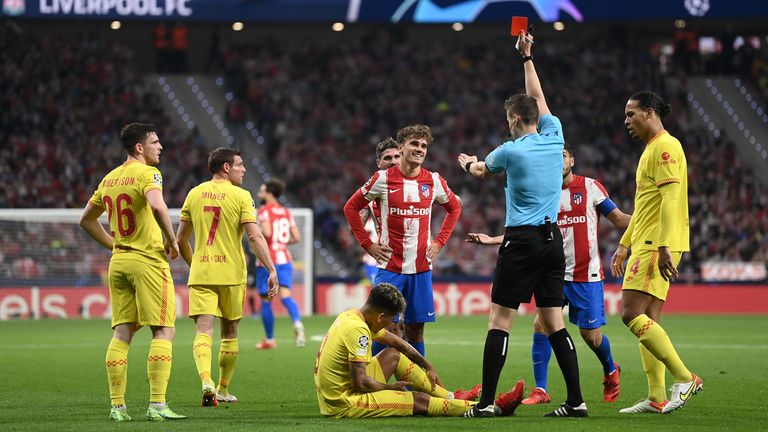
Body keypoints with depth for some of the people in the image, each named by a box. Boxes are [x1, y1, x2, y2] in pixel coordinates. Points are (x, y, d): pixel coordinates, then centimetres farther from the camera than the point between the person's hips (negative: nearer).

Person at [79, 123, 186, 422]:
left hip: (118, 262, 7)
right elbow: (158, 207, -29)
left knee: (121, 333, 7)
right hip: (149, 261, -7)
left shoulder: (109, 179, 13)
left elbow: (86, 219, 23)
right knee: (163, 332, -4)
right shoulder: (147, 173, -10)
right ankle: (157, 405, -11)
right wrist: (172, 241, -16)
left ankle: (117, 406, 5)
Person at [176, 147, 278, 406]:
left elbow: (181, 239, 13)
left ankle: (206, 382, -30)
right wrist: (272, 271, -12)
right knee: (230, 333, 14)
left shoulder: (195, 194, 8)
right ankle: (223, 390, 24)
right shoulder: (240, 196, -4)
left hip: (200, 274, 2)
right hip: (231, 273, -2)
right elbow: (254, 237, -13)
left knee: (203, 330, -7)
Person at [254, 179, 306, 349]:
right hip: (285, 259, 5)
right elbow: (296, 237, 9)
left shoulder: (264, 211, -6)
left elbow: (267, 232, -21)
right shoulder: (286, 212, 12)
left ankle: (269, 339, 14)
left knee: (266, 301, 7)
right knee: (286, 295, -8)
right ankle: (297, 323, -36)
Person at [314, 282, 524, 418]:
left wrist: (428, 367, 26)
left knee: (393, 355, 18)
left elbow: (396, 341, 22)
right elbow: (360, 383, -25)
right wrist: (390, 387, -7)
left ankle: (451, 397, 22)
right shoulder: (358, 330, -22)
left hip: (332, 395, 10)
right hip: (343, 404, -10)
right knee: (419, 400, -8)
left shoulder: (352, 316, 8)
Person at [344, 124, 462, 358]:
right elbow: (351, 207, 5)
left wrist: (439, 242, 11)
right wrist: (368, 244, 0)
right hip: (389, 266, -3)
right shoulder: (383, 179, -5)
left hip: (421, 268, 3)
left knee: (416, 329, 5)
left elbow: (454, 208, 21)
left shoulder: (434, 181, 4)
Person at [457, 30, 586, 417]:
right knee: (553, 323, 7)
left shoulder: (511, 151, -7)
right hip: (553, 240, 6)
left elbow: (482, 171, 16)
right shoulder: (554, 136, 6)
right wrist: (527, 57, 34)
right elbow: (538, 99, 25)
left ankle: (486, 402, -8)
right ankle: (576, 401, 1)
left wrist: (468, 163, 39)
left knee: (499, 320, -4)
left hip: (522, 241, -6)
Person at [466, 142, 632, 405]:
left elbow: (618, 219, 1)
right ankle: (540, 390, -3)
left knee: (590, 333, -1)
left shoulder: (590, 186, -1)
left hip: (587, 275, -3)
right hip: (556, 273, 3)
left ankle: (610, 371, 31)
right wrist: (491, 240, 4)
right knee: (541, 325, -11)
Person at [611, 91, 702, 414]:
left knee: (632, 314, -15)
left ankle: (685, 378, -13)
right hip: (645, 244, 10)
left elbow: (671, 199, -20)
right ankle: (657, 398, 5)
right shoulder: (651, 150, 21)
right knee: (647, 321, 6)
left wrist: (664, 247, -26)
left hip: (656, 245, -10)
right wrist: (623, 246, 28)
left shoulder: (665, 147, -11)